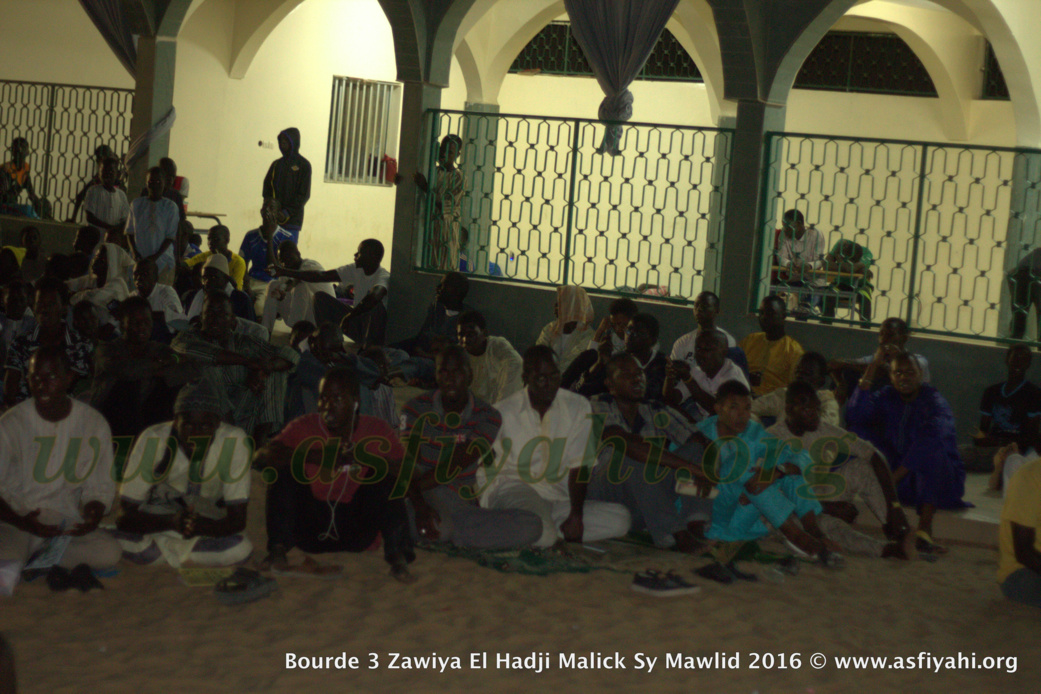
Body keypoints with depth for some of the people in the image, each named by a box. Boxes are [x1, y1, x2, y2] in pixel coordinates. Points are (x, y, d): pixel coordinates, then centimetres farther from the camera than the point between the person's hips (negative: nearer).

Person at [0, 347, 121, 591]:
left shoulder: (94, 423, -1)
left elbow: (99, 487, 7)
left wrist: (94, 514, -16)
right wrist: (22, 523, -22)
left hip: (65, 519, 4)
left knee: (108, 553, -26)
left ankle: (34, 564, -11)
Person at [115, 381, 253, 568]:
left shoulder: (235, 442, -24)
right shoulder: (152, 441, -24)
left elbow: (238, 519, -22)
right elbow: (126, 515, -23)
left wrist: (202, 526, -43)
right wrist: (171, 521, -42)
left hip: (208, 526, 1)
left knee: (241, 549, -30)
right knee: (124, 542, -33)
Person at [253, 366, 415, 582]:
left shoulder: (377, 431, -3)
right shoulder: (304, 427, -3)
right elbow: (259, 458, -17)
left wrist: (361, 458, -29)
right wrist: (311, 456, -31)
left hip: (357, 532, -1)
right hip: (311, 530, 1)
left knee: (386, 475, -20)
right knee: (283, 467, -16)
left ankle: (398, 557, -26)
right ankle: (278, 551, -21)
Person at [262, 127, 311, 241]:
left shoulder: (303, 165, 2)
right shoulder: (276, 165, 16)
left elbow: (304, 194, -4)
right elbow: (266, 188, 13)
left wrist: (288, 212, -13)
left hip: (291, 219, -4)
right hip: (273, 218, 4)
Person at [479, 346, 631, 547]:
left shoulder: (578, 407, 5)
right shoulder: (503, 413, -3)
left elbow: (578, 466, 3)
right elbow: (484, 470, 1)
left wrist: (576, 516, -8)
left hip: (557, 499, 6)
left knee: (620, 519, -16)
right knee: (543, 534, -38)